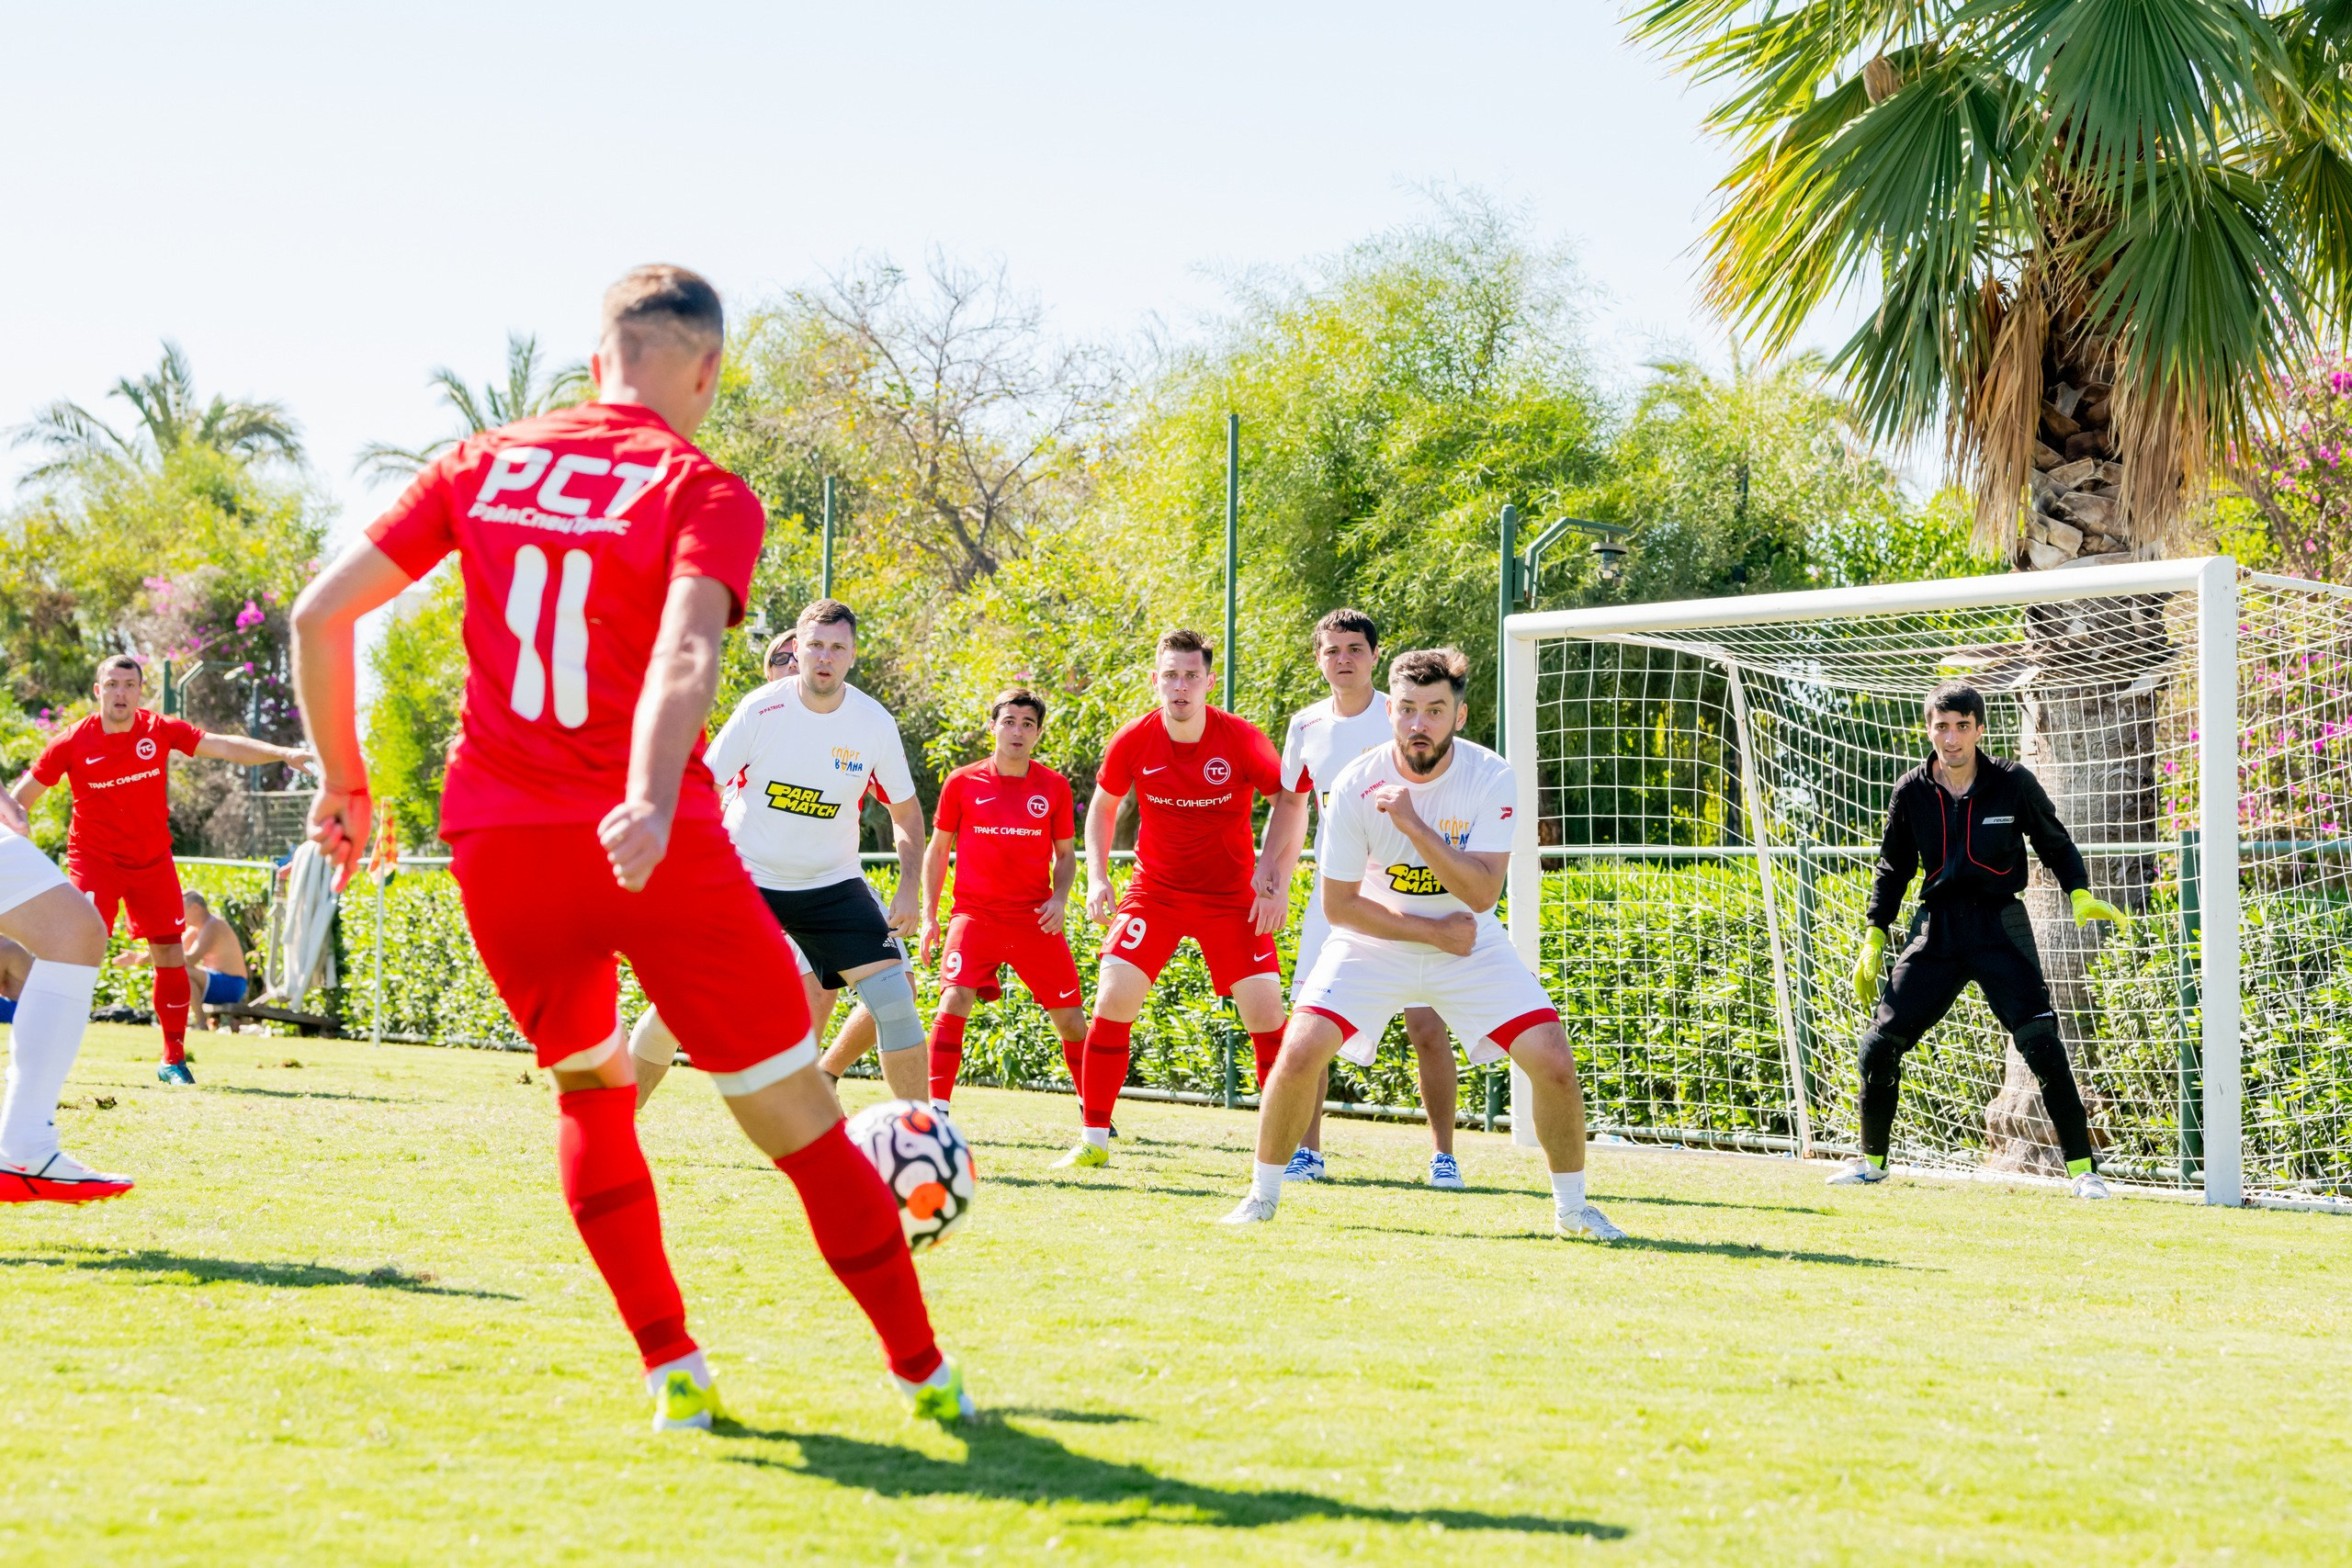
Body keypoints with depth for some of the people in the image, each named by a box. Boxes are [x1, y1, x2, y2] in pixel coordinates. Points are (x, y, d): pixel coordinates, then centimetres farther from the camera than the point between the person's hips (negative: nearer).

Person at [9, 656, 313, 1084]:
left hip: (153, 861, 3)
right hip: (94, 860, -3)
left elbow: (224, 746, -8)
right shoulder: (73, 741, -10)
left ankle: (173, 1060, 15)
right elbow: (22, 796, -4)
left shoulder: (159, 730, -5)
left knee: (171, 958, 3)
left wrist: (282, 753, -19)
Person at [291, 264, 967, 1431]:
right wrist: (649, 804, -33)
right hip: (656, 846, -3)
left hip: (493, 844, 4)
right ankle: (922, 1369, 15)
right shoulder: (704, 492, 1)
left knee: (586, 1090, 25)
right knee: (796, 1115, 8)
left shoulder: (482, 465, 13)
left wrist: (345, 782, 19)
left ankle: (673, 1369, 15)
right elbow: (686, 651, -19)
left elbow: (319, 612, 11)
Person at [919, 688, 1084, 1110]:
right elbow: (937, 850, 11)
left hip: (1036, 919, 1)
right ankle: (937, 1110, -18)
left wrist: (1060, 899, -6)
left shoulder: (1054, 786, 5)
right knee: (954, 1000, -23)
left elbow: (1066, 854, 13)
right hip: (975, 913, -1)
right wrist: (929, 915, 4)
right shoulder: (961, 783, 2)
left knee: (1071, 1019, 3)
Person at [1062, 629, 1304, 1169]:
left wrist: (1276, 881, -10)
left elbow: (1289, 802, -2)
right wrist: (1097, 877, -2)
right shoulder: (1132, 743, -9)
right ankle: (1094, 1140, -1)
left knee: (1265, 1008, -9)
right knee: (1113, 998, -13)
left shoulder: (1243, 739, -14)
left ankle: (1288, 1143, 6)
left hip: (1232, 895, -1)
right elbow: (1102, 807, 8)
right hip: (1154, 890, 1)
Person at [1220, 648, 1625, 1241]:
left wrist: (1412, 823, -34)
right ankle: (1263, 1194, 5)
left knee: (1555, 1064, -13)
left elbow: (1482, 892, -26)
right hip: (1373, 944, 0)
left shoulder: (1493, 778, -18)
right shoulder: (1356, 785, -18)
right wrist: (1436, 932, -16)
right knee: (1298, 1054, -19)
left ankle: (1572, 1207, 10)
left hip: (1469, 949, 1)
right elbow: (1339, 903, -11)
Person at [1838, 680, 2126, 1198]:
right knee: (1879, 1045, -1)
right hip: (1936, 930, 3)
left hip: (2000, 928, -3)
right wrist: (1873, 939, 9)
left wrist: (2081, 895, -9)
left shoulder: (2013, 784, -6)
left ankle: (2082, 1167, -8)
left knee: (2042, 1045, -17)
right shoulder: (1911, 792, 1)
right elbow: (1893, 867, 13)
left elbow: (2056, 844, 7)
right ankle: (1872, 1159, 20)